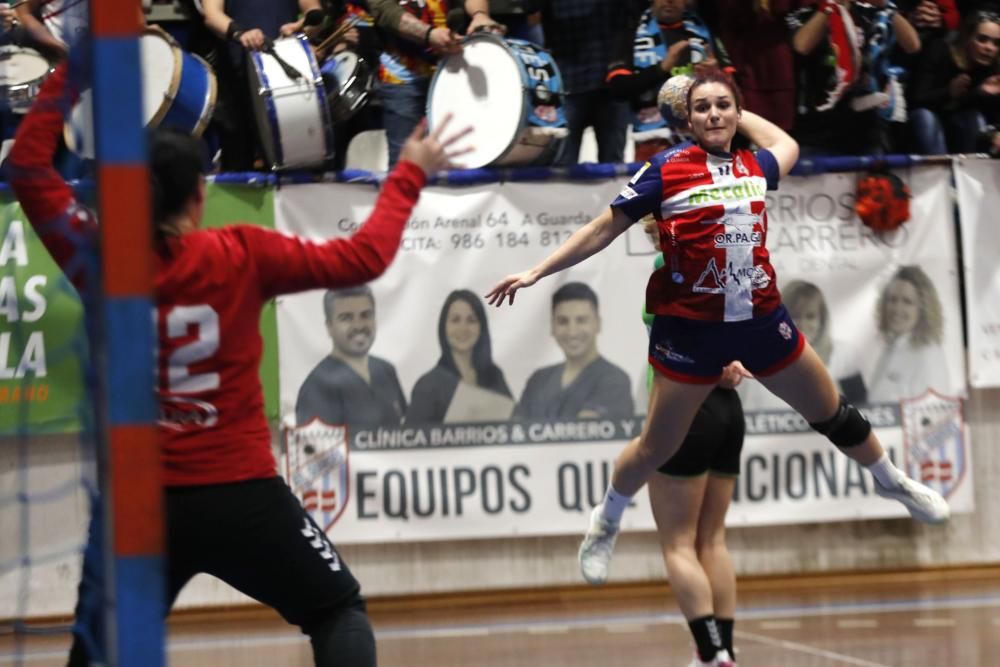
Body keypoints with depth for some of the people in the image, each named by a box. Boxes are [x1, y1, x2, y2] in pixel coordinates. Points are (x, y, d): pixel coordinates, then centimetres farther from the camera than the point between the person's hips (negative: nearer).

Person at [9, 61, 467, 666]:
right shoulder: (241, 255, -7)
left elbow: (28, 166, 6)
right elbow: (363, 258, -2)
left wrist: (70, 72, 8)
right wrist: (410, 175, 10)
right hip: (240, 494, -1)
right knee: (338, 611, 17)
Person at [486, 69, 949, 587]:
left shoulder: (755, 167, 5)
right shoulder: (667, 169, -8)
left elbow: (786, 144, 32)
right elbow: (604, 228, -4)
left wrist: (739, 114, 22)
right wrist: (536, 273, -5)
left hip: (761, 320, 4)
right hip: (691, 328, -4)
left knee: (831, 412, 18)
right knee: (657, 446, 3)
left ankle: (891, 481, 43)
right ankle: (605, 522, 29)